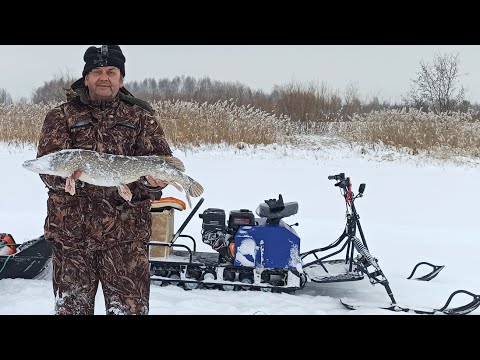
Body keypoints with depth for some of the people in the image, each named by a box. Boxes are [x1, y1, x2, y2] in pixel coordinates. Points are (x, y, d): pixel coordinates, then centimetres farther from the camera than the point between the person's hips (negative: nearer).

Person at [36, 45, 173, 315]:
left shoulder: (141, 117, 9)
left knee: (130, 308, 2)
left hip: (127, 234, 0)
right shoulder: (62, 116, 7)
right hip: (71, 232, 1)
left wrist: (154, 178, -23)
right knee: (72, 307, 10)